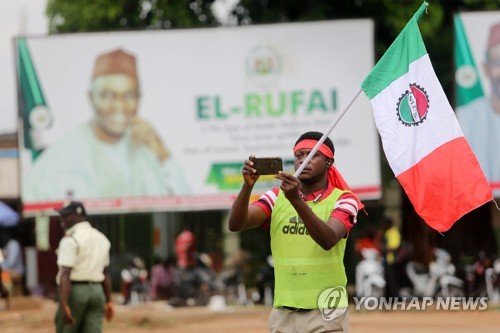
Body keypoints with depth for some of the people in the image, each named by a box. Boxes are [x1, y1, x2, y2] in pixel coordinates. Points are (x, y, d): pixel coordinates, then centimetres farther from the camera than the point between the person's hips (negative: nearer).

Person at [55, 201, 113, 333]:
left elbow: (66, 274, -19)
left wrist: (64, 305, -25)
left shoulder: (70, 240, -10)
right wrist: (108, 301, 25)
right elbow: (105, 273, 20)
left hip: (75, 291, -6)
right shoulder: (102, 239, 14)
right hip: (97, 291, 6)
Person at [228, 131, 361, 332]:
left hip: (325, 315, -3)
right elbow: (235, 224, -7)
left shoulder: (342, 199, -3)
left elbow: (328, 240, -22)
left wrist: (296, 200, -34)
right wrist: (247, 186, -24)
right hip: (283, 314, 3)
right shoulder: (277, 197, 8)